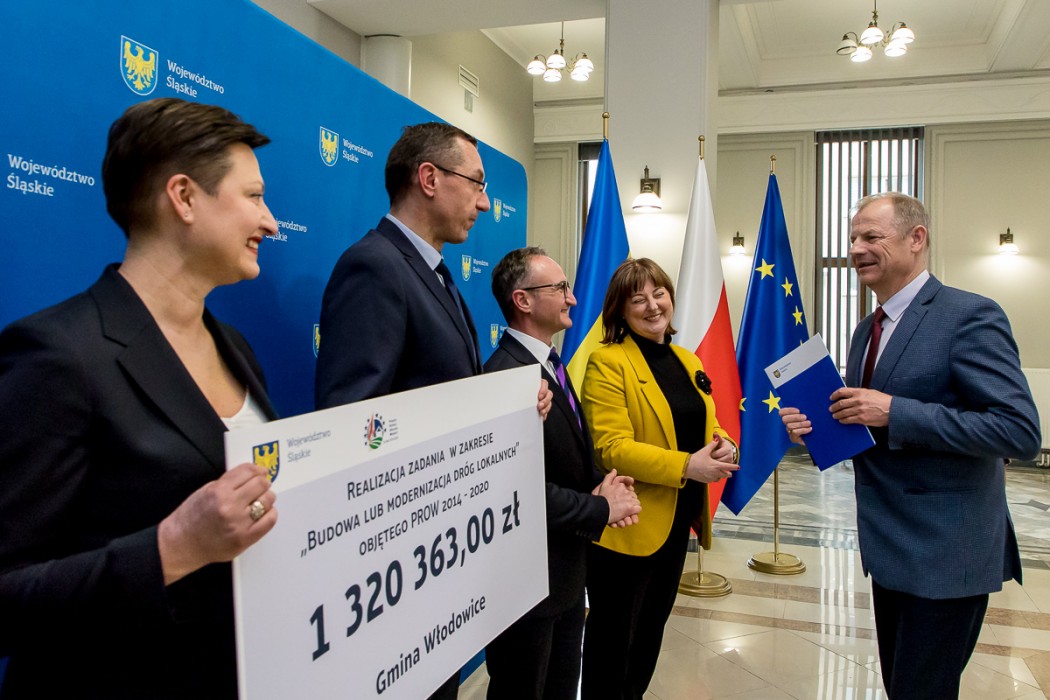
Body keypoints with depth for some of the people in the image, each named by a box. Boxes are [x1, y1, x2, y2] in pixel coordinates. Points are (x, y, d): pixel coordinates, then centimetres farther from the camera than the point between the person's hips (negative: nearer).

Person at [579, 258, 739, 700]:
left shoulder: (688, 362, 11)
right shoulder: (608, 362, -13)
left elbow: (707, 428, 15)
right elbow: (611, 448, -20)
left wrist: (724, 448, -8)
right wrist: (685, 466, -26)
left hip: (677, 520, 8)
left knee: (651, 630, 23)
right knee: (613, 638, 8)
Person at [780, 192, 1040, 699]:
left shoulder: (969, 316, -15)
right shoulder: (868, 330, 11)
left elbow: (1019, 431, -22)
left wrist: (893, 412, -25)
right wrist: (814, 426, -4)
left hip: (944, 555, -8)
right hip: (890, 548, 8)